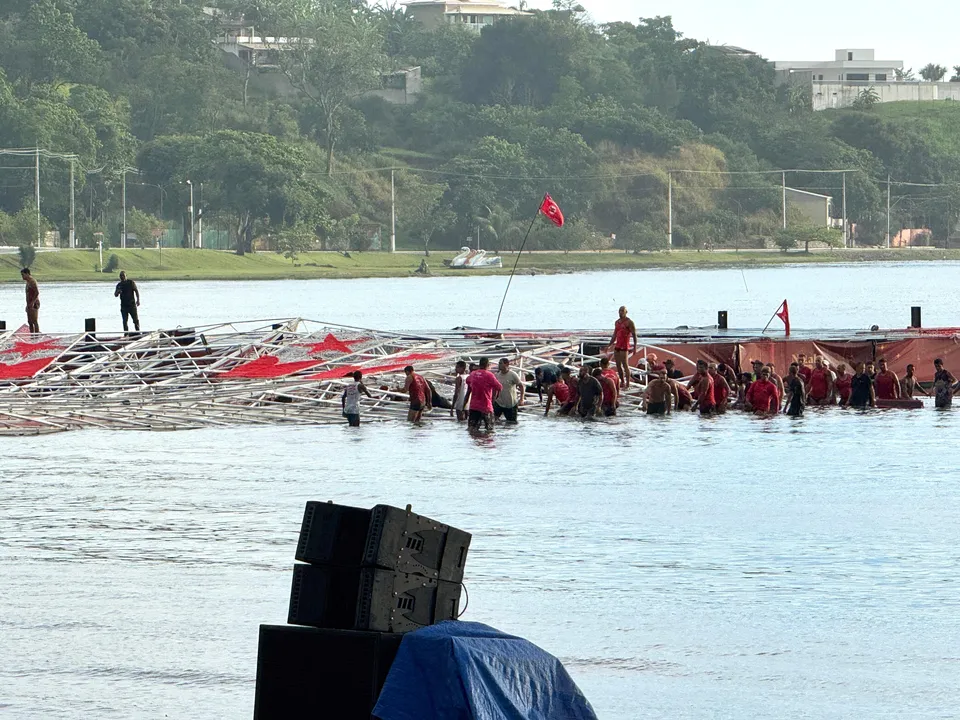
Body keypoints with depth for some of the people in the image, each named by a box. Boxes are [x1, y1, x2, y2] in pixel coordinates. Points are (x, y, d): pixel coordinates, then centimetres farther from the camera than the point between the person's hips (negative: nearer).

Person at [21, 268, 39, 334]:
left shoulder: (32, 282, -13)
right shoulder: (28, 282, 17)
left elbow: (37, 293, -23)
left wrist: (32, 303, -23)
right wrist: (28, 305, 19)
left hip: (34, 304, -10)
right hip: (30, 305, 10)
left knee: (34, 321, -11)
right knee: (30, 322, 10)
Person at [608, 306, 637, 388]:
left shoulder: (629, 322, -5)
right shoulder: (617, 322, 18)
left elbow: (634, 335, -8)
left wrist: (635, 346, -15)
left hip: (625, 346, -8)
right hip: (617, 346, 8)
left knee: (625, 365, -10)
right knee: (618, 365, 7)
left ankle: (628, 383, -10)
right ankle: (622, 382, 15)